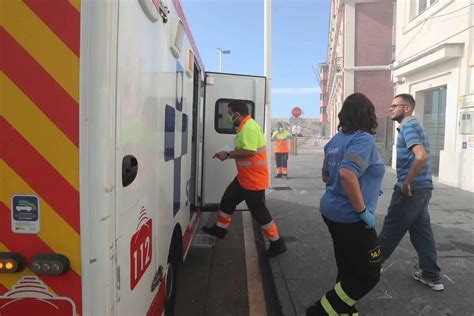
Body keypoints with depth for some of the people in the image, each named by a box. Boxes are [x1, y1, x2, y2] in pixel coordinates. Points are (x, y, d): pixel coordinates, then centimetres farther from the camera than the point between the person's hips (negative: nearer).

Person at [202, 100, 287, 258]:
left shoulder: (249, 128, -24)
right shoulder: (246, 126, 10)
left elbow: (250, 152, -32)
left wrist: (228, 155, -23)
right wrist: (230, 154, 8)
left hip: (254, 180, -10)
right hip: (245, 178, 11)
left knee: (258, 211, 1)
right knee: (228, 199, 20)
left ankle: (277, 243, 15)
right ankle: (220, 229, 38)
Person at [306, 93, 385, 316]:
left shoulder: (336, 140, 9)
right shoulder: (363, 139, -17)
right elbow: (347, 174, -33)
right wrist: (363, 211, -23)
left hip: (332, 212, 9)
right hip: (350, 218, -9)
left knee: (347, 268, 20)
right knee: (368, 274, 6)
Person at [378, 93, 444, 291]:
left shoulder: (408, 126, -14)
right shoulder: (414, 125, 17)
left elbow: (421, 157, -28)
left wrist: (406, 183, -21)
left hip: (410, 189, -10)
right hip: (422, 187, 10)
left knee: (391, 229, 4)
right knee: (421, 230, 14)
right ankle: (431, 276, 21)